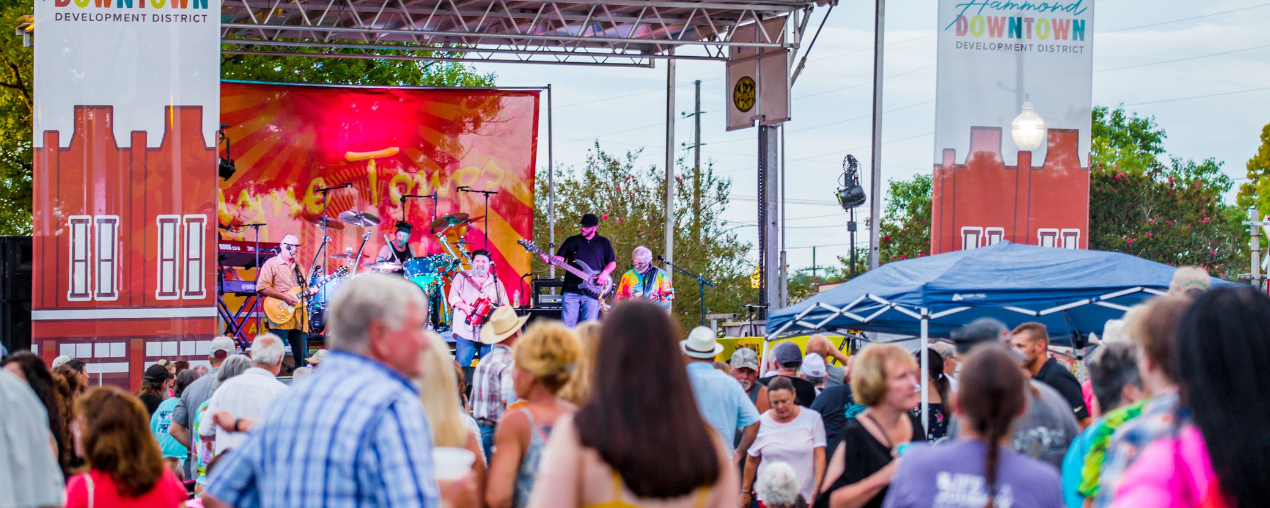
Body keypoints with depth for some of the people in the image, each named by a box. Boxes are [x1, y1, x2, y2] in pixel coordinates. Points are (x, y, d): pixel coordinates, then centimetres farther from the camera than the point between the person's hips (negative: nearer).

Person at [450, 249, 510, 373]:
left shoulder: (496, 282, 16)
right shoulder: (462, 277, 10)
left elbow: (505, 305, 14)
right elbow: (453, 297, 0)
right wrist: (465, 306, -18)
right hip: (466, 331, -2)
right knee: (462, 366, -8)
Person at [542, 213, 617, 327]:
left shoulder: (603, 242, 11)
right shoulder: (571, 241, 14)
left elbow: (612, 263, 11)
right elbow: (560, 259, 10)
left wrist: (605, 273, -8)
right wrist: (550, 260, -11)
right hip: (572, 290, 1)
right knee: (567, 325, -4)